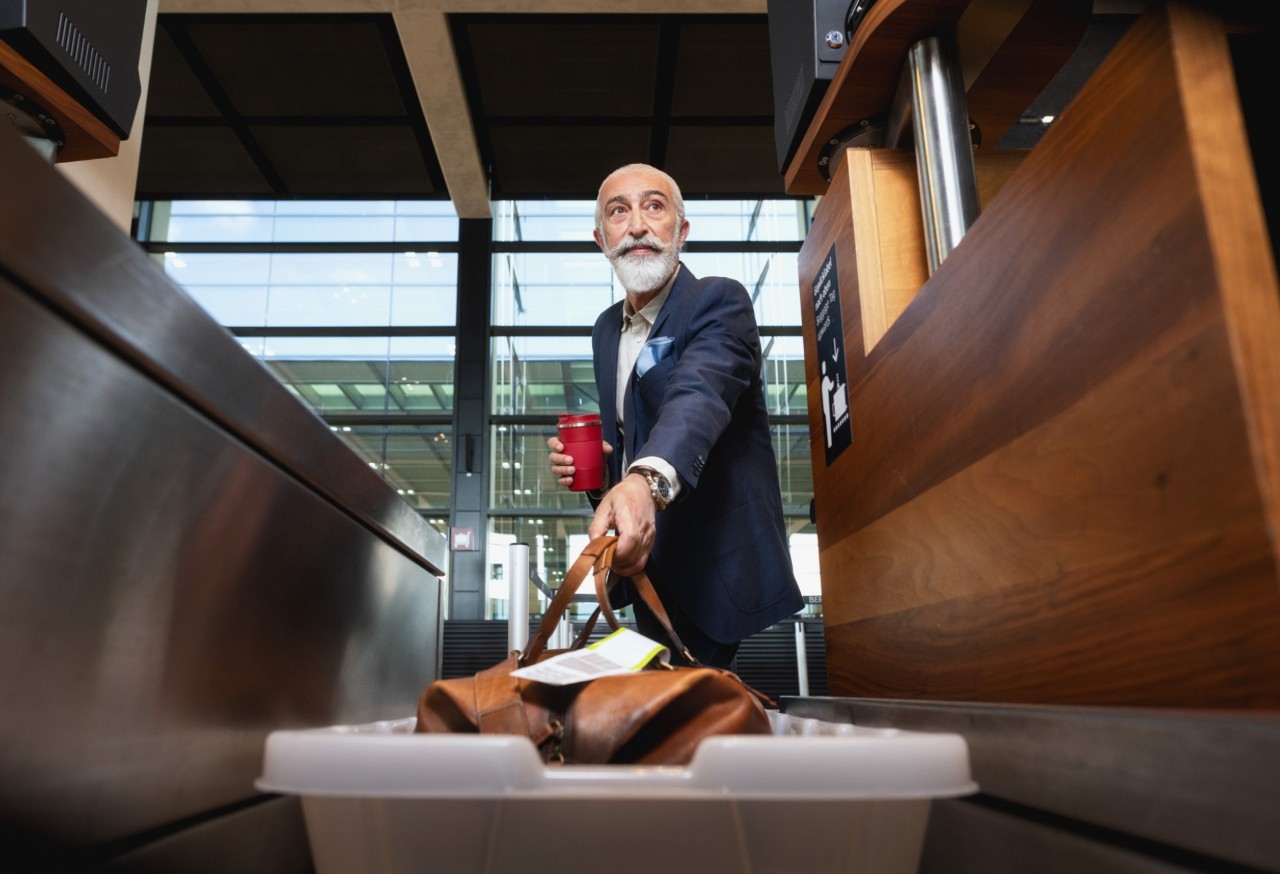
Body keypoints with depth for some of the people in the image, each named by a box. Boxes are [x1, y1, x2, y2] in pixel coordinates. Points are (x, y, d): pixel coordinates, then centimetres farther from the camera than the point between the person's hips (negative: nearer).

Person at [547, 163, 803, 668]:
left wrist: (647, 480, -56)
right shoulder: (606, 329, 9)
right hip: (643, 560, 8)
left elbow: (698, 395, -35)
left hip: (712, 566, -7)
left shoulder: (720, 301, -15)